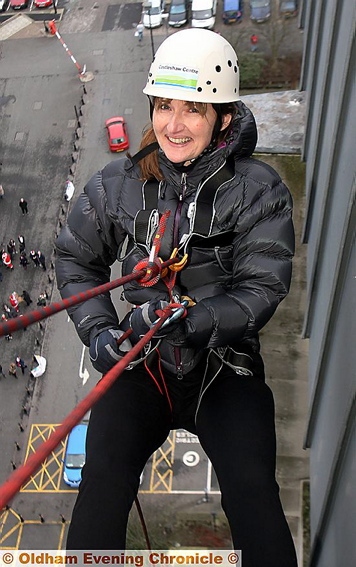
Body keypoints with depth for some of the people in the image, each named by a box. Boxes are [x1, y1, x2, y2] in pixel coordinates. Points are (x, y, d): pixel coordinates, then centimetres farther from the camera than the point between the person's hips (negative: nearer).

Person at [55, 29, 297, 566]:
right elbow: (75, 259, 12)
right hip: (141, 362, 2)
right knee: (102, 479, -18)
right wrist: (98, 329, -3)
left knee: (252, 491, -18)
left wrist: (189, 320, -25)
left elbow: (263, 290, -10)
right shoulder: (118, 183, 1)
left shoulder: (259, 189, -6)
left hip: (224, 366, -1)